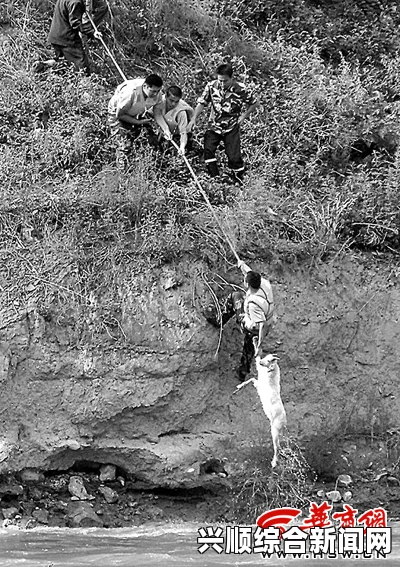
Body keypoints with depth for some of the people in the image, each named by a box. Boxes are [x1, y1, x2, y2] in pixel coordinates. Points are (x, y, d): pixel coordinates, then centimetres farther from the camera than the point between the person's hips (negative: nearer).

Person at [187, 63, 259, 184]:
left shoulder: (241, 90, -15)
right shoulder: (211, 86, -9)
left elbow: (254, 104, 0)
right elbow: (202, 102, -3)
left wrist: (244, 116, -6)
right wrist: (194, 118, -14)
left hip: (232, 128, -2)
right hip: (214, 125, 2)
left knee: (234, 156, -7)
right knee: (208, 149, -17)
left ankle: (239, 181, 16)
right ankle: (215, 178, -5)